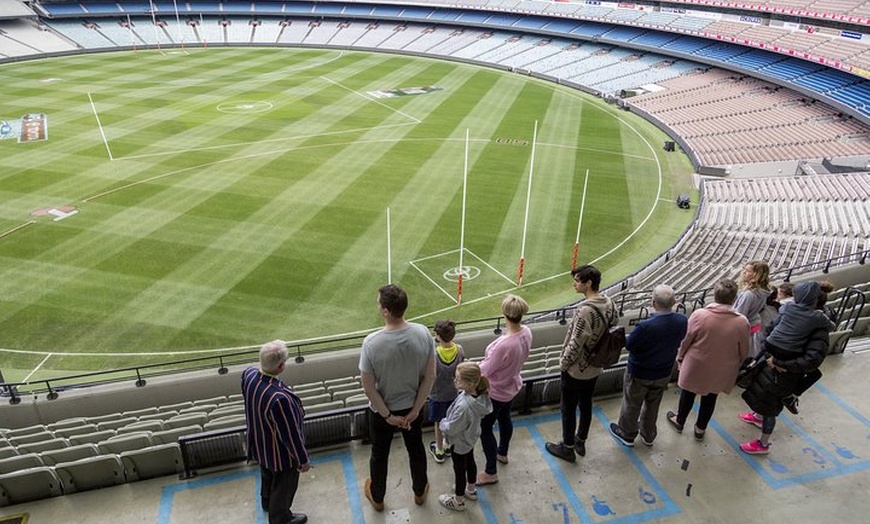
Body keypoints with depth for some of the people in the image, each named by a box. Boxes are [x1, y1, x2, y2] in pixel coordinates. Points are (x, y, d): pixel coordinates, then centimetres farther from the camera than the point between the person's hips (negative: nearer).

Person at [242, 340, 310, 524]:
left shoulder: (248, 375, -22)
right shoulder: (279, 398, -44)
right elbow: (291, 434, -29)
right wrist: (303, 459, -12)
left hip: (258, 444, 7)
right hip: (280, 452, -7)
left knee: (267, 475, 35)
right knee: (283, 486, 23)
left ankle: (267, 502, 63)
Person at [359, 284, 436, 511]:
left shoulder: (372, 342, -30)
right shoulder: (423, 333, -21)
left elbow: (368, 388, -21)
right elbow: (430, 377, -13)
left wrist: (388, 415, -8)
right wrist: (415, 410, -4)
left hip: (382, 411, -2)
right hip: (412, 407, 2)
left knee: (379, 455, 23)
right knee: (416, 449, 27)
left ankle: (377, 498, 47)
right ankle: (420, 492, 50)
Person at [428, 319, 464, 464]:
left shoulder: (433, 354, -32)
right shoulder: (459, 350, -18)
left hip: (437, 394, -3)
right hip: (453, 392, 4)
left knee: (439, 423, 18)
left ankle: (439, 451, 36)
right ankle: (448, 445, 45)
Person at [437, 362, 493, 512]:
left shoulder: (463, 406, -44)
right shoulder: (480, 395, -20)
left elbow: (451, 429, -31)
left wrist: (442, 423, -9)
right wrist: (447, 421, 1)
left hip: (460, 442, -7)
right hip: (471, 437, 7)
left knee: (459, 470, 16)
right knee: (470, 462, 29)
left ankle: (458, 501, 41)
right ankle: (471, 490, 55)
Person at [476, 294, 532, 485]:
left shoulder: (504, 344, -40)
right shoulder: (526, 333, -16)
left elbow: (486, 370, -25)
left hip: (495, 392, -8)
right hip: (512, 385, 8)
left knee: (485, 429, 12)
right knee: (505, 418, 30)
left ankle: (491, 473, 27)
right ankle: (502, 453, 55)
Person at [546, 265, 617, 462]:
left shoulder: (585, 310, -31)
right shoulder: (609, 304, -5)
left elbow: (576, 343, -27)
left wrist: (563, 363, -11)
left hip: (576, 370, -8)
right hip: (595, 367, 8)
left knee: (568, 408, 12)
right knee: (586, 405, 24)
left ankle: (567, 448, 28)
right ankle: (581, 442, 42)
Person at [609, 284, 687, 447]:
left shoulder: (645, 326, -38)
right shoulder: (682, 321, -21)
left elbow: (629, 345, -22)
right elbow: (678, 342, -2)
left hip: (639, 375, -4)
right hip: (664, 373, 5)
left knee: (632, 405, 22)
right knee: (653, 405, 28)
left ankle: (627, 434, 44)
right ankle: (648, 434, 49)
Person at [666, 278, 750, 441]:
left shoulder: (699, 315, -26)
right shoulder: (742, 322, -21)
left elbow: (685, 340, -12)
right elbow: (744, 352, -7)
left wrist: (680, 357, 7)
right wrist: (735, 367, 13)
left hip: (695, 366, -1)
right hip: (721, 371, 1)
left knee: (688, 393, 23)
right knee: (710, 397, 24)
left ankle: (679, 421, 45)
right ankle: (700, 429, 42)